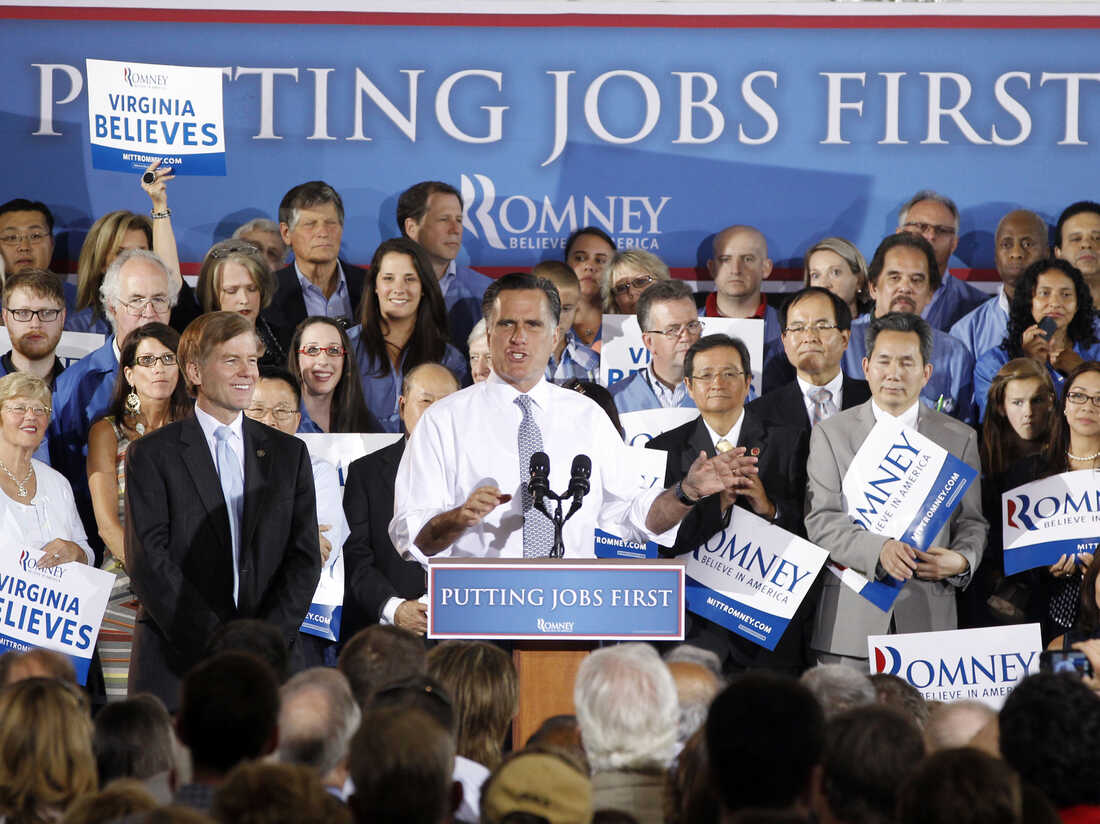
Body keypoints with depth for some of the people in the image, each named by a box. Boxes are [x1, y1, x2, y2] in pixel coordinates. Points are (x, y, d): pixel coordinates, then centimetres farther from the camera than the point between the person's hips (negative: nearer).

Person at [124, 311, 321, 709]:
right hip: (176, 662, -2)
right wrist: (213, 643, -13)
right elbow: (147, 560, -5)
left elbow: (305, 557, 8)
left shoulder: (289, 453, 15)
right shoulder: (152, 454, 4)